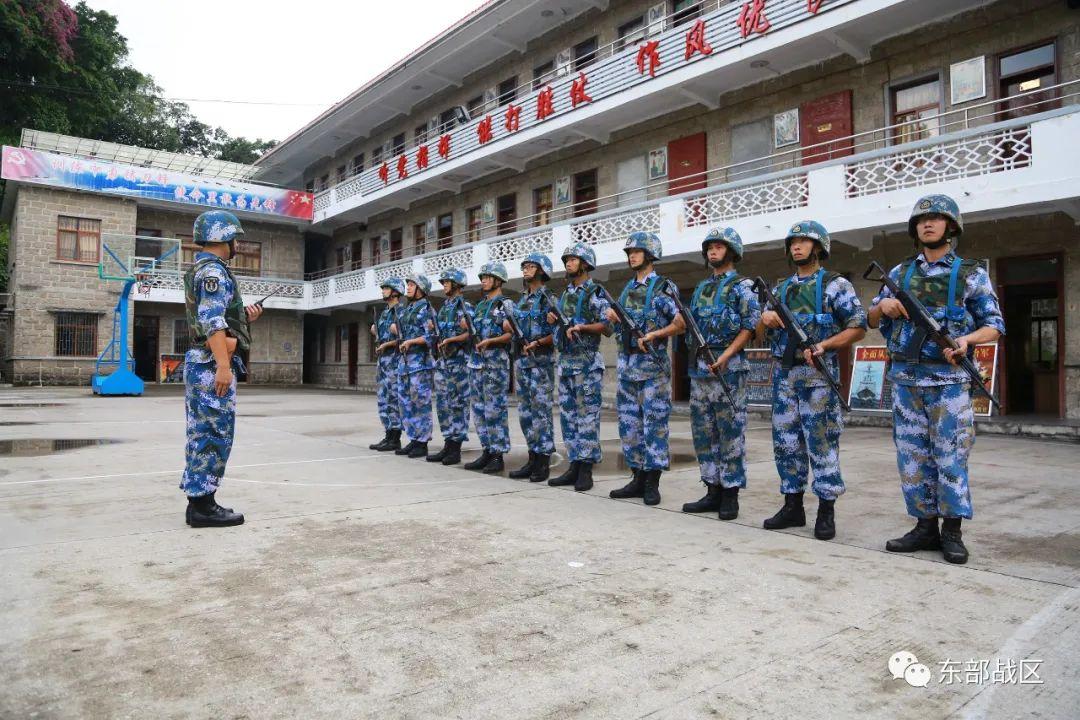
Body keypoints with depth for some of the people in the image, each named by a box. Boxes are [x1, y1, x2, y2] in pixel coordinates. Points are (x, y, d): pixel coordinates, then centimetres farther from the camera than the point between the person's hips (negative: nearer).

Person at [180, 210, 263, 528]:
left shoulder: (200, 272, 20)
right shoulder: (213, 271, -12)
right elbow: (212, 322, -22)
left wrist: (243, 317, 14)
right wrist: (223, 365, -25)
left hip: (202, 363, 10)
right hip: (212, 365, -10)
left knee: (202, 434, 12)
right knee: (215, 435, -6)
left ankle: (199, 501, 17)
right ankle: (202, 505, -2)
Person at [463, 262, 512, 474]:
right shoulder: (480, 306, 19)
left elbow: (512, 334, -13)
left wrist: (490, 341, -22)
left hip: (496, 363, -9)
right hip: (477, 362, 9)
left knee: (495, 410, -7)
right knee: (479, 409, 9)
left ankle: (498, 455, -1)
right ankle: (487, 451, 17)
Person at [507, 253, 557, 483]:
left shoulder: (548, 298, -5)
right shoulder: (522, 301, 17)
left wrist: (537, 343, -20)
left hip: (541, 361, -8)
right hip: (522, 360, 8)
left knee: (541, 410, -6)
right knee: (525, 411, 9)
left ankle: (543, 462, 1)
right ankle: (533, 459, 17)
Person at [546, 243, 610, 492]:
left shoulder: (595, 292, -5)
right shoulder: (565, 294, 17)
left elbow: (607, 326, -11)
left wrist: (582, 327, -21)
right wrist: (553, 320, 5)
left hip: (587, 362, -8)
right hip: (565, 360, 8)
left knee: (587, 415, -4)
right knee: (568, 415, 8)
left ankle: (586, 469, 2)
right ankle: (574, 466, 15)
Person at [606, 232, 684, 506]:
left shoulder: (663, 287, -4)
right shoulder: (627, 288, 16)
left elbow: (680, 324, -10)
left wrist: (653, 335, -20)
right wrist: (613, 318, 1)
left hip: (653, 363, -7)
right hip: (626, 362, 7)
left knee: (654, 423, -2)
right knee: (629, 423, 9)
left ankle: (652, 484, 5)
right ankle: (638, 479, 18)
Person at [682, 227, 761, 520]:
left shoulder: (741, 286, -1)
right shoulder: (701, 288, 19)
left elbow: (751, 325, -9)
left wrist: (726, 356, -17)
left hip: (728, 367, -7)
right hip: (699, 365, 7)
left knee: (730, 431, -3)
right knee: (703, 431, 8)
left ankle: (730, 494, 4)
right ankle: (713, 491, 16)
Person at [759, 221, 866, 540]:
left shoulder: (835, 285, 0)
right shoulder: (781, 287, 16)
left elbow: (858, 327, -5)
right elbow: (764, 327, 19)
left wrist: (822, 346, -17)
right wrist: (766, 318, -4)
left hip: (817, 373, -5)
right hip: (783, 373, 6)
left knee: (821, 441, -3)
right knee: (786, 441, 7)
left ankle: (826, 511, 5)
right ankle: (793, 506, 16)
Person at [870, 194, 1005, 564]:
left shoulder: (971, 274, 3)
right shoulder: (900, 273, 12)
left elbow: (995, 325, 1)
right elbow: (872, 320, 17)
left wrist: (966, 339, -19)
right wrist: (883, 306, -6)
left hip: (949, 381, -3)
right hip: (906, 381, 4)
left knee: (950, 456, -1)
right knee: (912, 457, 6)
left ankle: (952, 532, 10)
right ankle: (925, 526, 16)